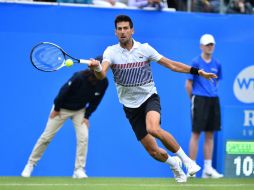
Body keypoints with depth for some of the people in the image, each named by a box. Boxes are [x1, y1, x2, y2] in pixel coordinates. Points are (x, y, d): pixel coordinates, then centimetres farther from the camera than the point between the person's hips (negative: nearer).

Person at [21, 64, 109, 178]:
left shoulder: (103, 83, -18)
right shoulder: (79, 77, -34)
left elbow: (95, 101, -3)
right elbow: (64, 91, -23)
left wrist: (87, 116, -8)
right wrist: (56, 109, -14)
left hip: (80, 110, 4)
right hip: (63, 108, -3)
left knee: (83, 137, -13)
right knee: (46, 137, 2)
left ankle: (79, 170, -4)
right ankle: (30, 164, 16)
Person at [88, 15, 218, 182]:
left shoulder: (144, 49, -3)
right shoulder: (111, 52, -5)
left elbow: (171, 65, 3)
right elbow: (102, 74, -23)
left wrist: (197, 72, -4)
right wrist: (96, 68, -47)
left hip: (149, 98, -1)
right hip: (130, 105, 1)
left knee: (153, 128, -35)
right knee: (153, 151, 0)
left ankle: (185, 159, -18)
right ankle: (173, 163, 35)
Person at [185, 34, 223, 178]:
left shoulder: (217, 64, 10)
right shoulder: (196, 62, -5)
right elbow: (188, 84, -3)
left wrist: (213, 94, 12)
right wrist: (194, 99, 3)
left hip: (213, 101, 5)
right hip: (200, 100, -5)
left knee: (210, 135, 7)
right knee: (196, 134, -5)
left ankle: (208, 168, 11)